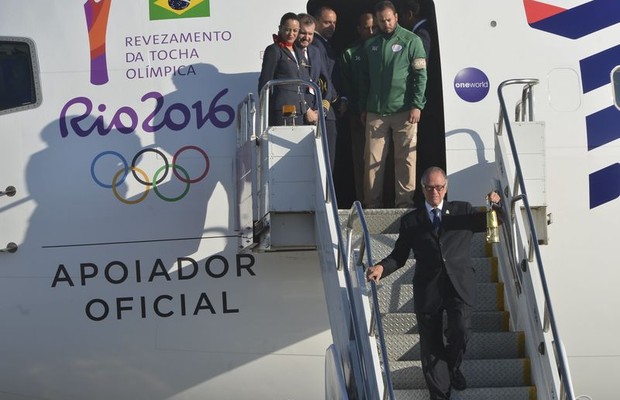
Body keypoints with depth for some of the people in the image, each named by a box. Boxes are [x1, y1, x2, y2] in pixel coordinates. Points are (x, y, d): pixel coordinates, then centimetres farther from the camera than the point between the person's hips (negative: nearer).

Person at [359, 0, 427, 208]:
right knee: (372, 160, 1)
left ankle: (405, 203, 3)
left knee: (406, 159, -2)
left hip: (404, 111, -3)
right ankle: (372, 204, 6)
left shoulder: (411, 41, 1)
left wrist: (417, 105, -13)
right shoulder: (370, 45, 13)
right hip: (375, 112, 4)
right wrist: (363, 108, 15)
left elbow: (420, 75, -4)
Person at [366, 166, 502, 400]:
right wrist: (382, 267, -9)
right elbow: (399, 255, 11)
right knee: (431, 346, 3)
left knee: (461, 331, -20)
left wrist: (496, 205, -6)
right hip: (427, 288, 1)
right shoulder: (410, 221, 12)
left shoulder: (463, 211, 13)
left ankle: (453, 366, 14)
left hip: (460, 285, -1)